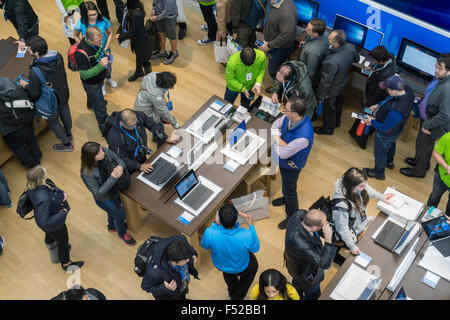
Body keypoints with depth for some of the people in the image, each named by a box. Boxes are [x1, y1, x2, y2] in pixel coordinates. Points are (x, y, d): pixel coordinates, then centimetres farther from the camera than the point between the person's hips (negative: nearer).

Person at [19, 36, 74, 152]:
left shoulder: (35, 72, -39)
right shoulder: (58, 56, -22)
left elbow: (34, 95, -27)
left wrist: (26, 86, -7)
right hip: (64, 94, 6)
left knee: (53, 121, 23)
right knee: (65, 113, 32)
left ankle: (67, 144, 42)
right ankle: (68, 134, 59)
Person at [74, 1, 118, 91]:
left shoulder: (103, 20, -25)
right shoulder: (80, 22, -26)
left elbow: (110, 33, -8)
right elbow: (76, 36, -9)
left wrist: (106, 48, -12)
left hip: (104, 49, 1)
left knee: (107, 67, 25)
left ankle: (108, 78, 64)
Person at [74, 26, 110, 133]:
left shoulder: (95, 41, -17)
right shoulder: (81, 53, -41)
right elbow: (84, 75, -33)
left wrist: (105, 57, -8)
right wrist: (100, 66, -43)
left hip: (99, 78, 8)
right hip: (91, 83, -8)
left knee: (94, 94, 39)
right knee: (100, 108, 8)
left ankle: (91, 103, 71)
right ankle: (105, 128, 30)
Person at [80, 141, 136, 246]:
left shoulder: (105, 151, -26)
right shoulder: (87, 174, -39)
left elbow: (118, 159, -9)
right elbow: (98, 193, -32)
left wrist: (121, 167, -33)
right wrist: (112, 178, -41)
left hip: (115, 190, 5)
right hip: (104, 199, -5)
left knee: (113, 211, 33)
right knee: (120, 214, 17)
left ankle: (112, 226, 67)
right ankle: (122, 233, 52)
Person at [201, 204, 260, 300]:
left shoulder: (210, 233, -37)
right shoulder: (246, 235, -40)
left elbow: (205, 246, -11)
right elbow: (255, 249, -15)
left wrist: (215, 224, -12)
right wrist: (251, 225, -11)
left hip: (220, 266, 2)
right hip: (241, 268, -2)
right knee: (253, 264, 34)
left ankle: (232, 292, 64)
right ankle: (237, 297, 43)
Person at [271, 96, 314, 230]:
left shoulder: (303, 137, -45)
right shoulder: (289, 116, -23)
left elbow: (283, 153, -34)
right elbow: (276, 125, -5)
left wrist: (277, 139, -18)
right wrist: (277, 136, -25)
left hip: (292, 165, -7)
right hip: (283, 161, 7)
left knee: (289, 190, 18)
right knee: (285, 185, 35)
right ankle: (286, 198, 66)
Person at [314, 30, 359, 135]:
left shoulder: (331, 62, -46)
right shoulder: (351, 47, -25)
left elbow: (326, 81, -30)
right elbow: (356, 59, 0)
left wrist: (320, 95, -15)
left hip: (332, 90, -7)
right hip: (343, 83, 7)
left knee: (329, 108, 22)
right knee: (338, 103, 33)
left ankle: (328, 129, 49)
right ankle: (336, 121, 60)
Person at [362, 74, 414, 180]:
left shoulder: (395, 112, -48)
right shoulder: (407, 90, -24)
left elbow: (385, 128, -31)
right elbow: (390, 99, 0)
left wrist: (371, 121, -17)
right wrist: (378, 105, -4)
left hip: (386, 134, -8)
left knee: (380, 152, 22)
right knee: (390, 145, 36)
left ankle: (379, 172, 50)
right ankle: (389, 162, 66)